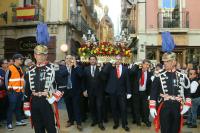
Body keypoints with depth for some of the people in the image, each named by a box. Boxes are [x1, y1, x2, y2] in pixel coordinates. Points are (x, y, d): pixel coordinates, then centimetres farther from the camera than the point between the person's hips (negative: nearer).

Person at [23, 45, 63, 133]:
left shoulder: (53, 68, -4)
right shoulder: (30, 70, 8)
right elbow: (27, 90, 11)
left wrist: (55, 96, -14)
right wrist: (26, 106, 9)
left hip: (48, 101, -4)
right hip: (34, 102, 4)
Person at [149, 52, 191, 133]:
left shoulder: (182, 76, 3)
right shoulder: (159, 77, -4)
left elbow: (187, 93, 10)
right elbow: (153, 93, -3)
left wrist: (187, 105, 0)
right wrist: (152, 107, -6)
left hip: (177, 108, 2)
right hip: (164, 108, -2)